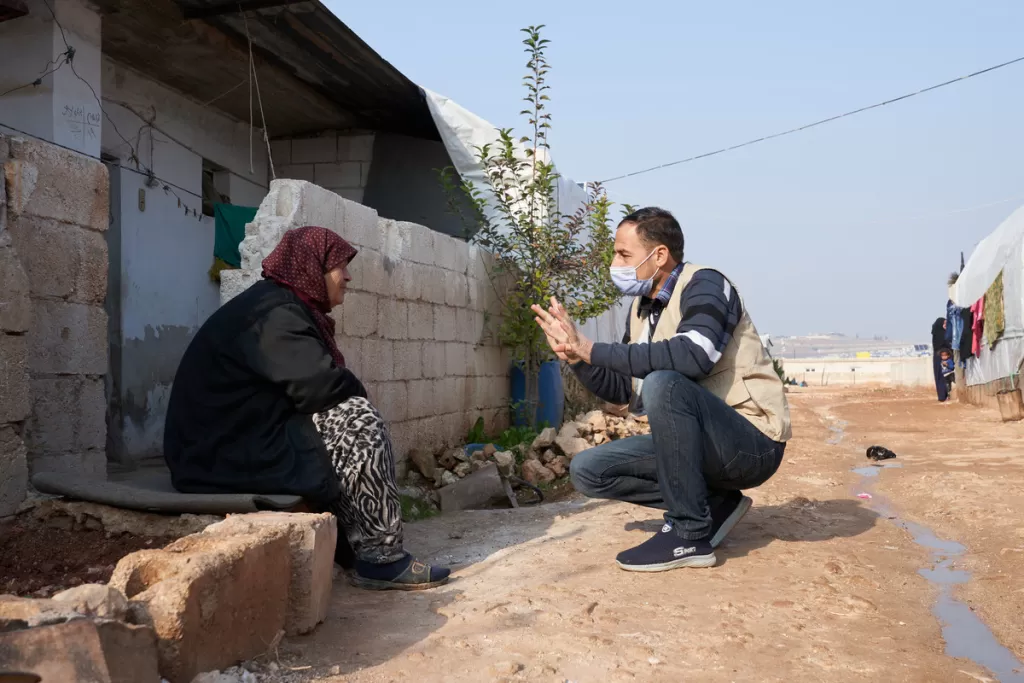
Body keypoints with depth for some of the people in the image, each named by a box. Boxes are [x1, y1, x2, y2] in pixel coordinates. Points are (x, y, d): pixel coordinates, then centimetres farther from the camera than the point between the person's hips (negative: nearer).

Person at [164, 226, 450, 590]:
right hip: (225, 454, -10)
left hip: (241, 441, 10)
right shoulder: (274, 313, -16)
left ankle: (355, 549, 6)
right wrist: (356, 390, -7)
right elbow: (317, 384, -27)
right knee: (357, 419, -18)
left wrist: (348, 390, -4)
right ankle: (381, 557, -13)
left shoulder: (284, 307, 16)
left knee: (351, 430, 9)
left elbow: (306, 384, 14)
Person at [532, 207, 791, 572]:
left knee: (663, 383, -34)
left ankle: (691, 535, -20)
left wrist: (593, 349, -29)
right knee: (587, 470, 1)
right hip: (697, 443, 8)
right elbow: (621, 390, 11)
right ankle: (712, 502, 3)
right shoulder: (641, 308, 8)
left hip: (753, 443, -8)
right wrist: (576, 355, -6)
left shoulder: (703, 284, -15)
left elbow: (694, 356, -36)